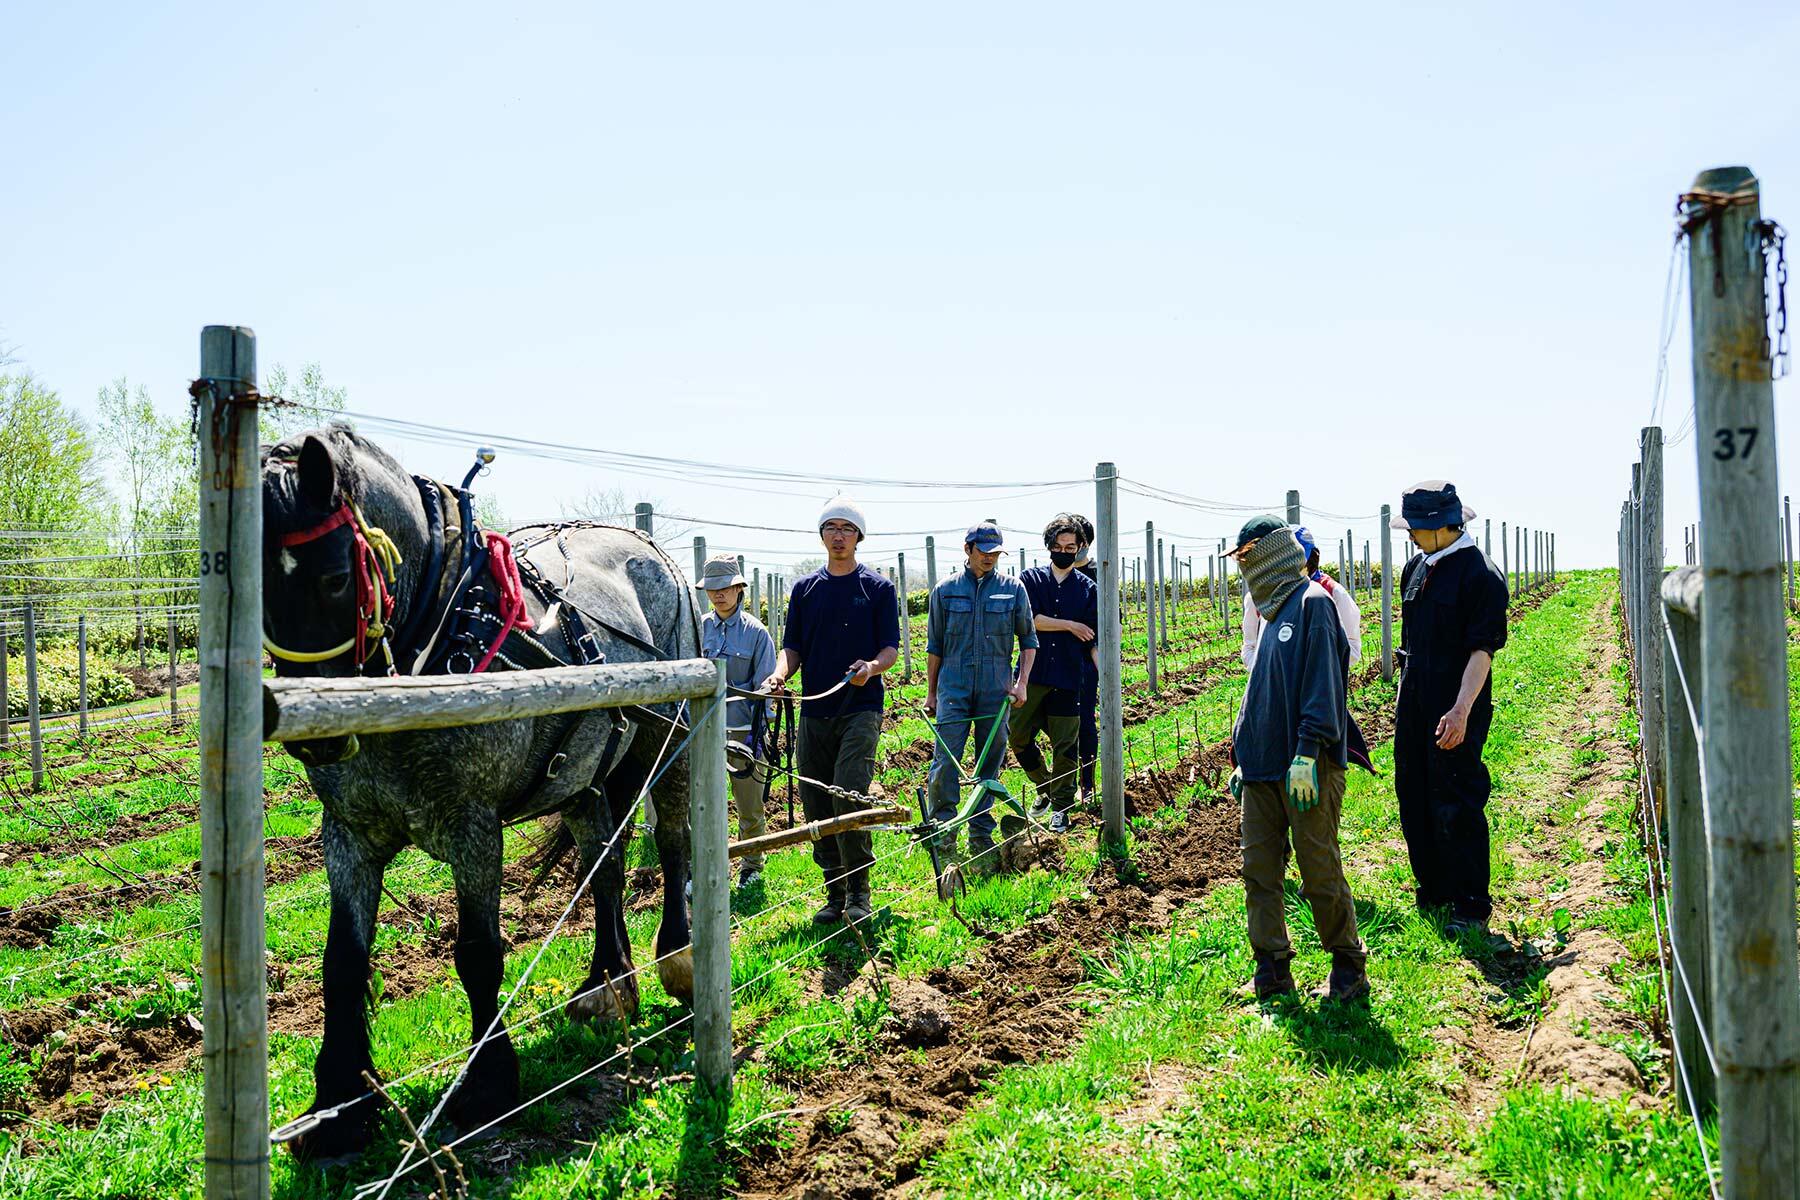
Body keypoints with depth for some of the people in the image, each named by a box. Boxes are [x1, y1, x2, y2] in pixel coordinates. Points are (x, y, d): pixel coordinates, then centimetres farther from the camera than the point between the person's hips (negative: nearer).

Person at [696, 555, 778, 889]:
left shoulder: (756, 632, -2)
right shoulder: (700, 629, 6)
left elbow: (764, 689, -1)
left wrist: (757, 734, -6)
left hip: (744, 730, -2)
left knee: (750, 808, 7)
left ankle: (751, 868, 26)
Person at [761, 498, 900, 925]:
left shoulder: (878, 588, 5)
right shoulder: (804, 589, 14)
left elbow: (890, 648, 1)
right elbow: (793, 647, 12)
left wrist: (872, 666, -21)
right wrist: (780, 674, -9)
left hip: (860, 709, -4)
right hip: (813, 712, 4)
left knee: (849, 798, -18)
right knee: (816, 808, 4)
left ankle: (859, 891, -5)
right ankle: (834, 894, 16)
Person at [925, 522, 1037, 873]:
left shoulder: (1013, 589, 6)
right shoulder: (946, 590, 6)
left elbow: (1028, 640, 11)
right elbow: (935, 645, 11)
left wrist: (1022, 682, 0)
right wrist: (930, 692, 10)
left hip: (996, 691, 1)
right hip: (953, 688, -1)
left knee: (989, 765, 5)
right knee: (945, 762, -9)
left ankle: (981, 838, 14)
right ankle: (943, 831, 1)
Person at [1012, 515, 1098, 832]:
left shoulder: (1088, 589, 7)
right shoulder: (1030, 578, 6)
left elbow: (1093, 640, 5)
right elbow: (1030, 619, -7)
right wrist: (1070, 625, -5)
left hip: (1068, 676, -1)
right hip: (1033, 673, 1)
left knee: (1065, 745, 1)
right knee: (1017, 736, 3)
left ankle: (1060, 806, 14)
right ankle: (1045, 789, 25)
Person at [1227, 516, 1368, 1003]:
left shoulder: (1313, 602, -9)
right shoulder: (1276, 611, 18)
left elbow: (1322, 684, -17)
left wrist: (1306, 755, -22)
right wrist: (1243, 759, 22)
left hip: (1306, 767, -8)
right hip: (1263, 767, 8)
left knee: (1320, 872, 0)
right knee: (1259, 871, 7)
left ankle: (1349, 970, 15)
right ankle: (1272, 972, 16)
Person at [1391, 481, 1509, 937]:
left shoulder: (1480, 574, -13)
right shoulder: (1417, 567, 11)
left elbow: (1482, 651, -18)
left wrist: (1461, 711, -25)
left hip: (1455, 711, -8)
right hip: (1414, 706, 8)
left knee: (1456, 808, -3)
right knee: (1414, 801, 14)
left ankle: (1472, 907, 10)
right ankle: (1432, 892, 29)